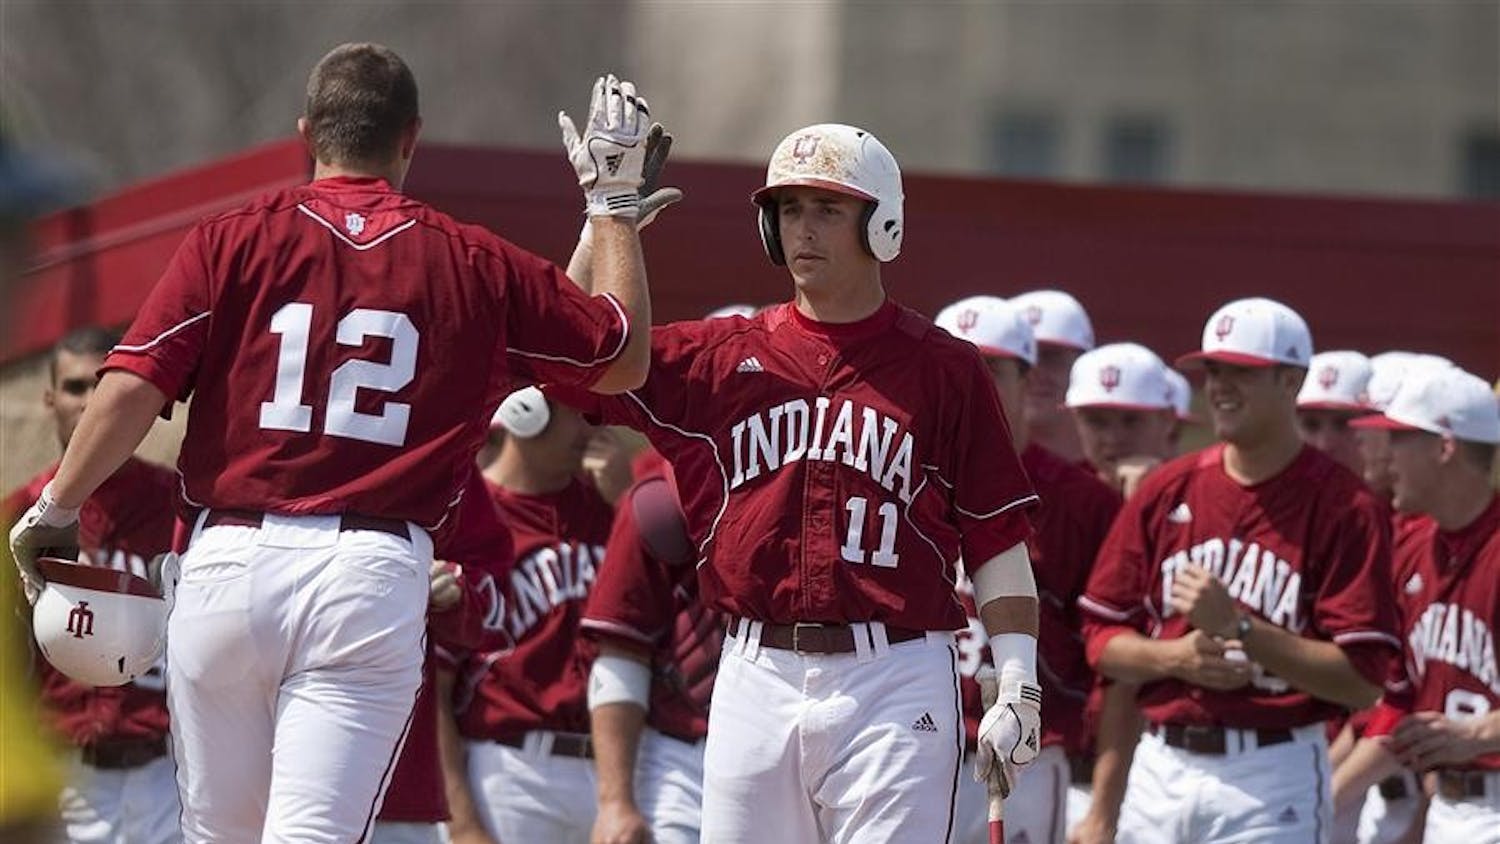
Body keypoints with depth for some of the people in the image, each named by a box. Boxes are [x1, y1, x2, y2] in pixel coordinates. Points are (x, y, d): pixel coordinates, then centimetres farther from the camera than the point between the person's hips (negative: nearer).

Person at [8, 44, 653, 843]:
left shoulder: (232, 241, 4)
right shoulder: (476, 267, 7)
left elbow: (132, 388, -5)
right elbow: (625, 358, 20)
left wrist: (53, 510, 6)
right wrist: (613, 201, 30)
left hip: (228, 561, 1)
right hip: (374, 576, -1)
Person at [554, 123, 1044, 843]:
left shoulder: (943, 369, 5)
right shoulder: (720, 356, 12)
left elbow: (997, 540, 3)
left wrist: (1018, 689, -5)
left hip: (895, 682, -3)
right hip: (756, 676, 3)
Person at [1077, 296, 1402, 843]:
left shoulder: (1343, 507, -5)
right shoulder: (1166, 492, 11)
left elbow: (1363, 680, -11)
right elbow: (1102, 638, 13)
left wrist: (1238, 627, -19)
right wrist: (1175, 656, -8)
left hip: (1273, 782, -5)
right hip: (1160, 771, 5)